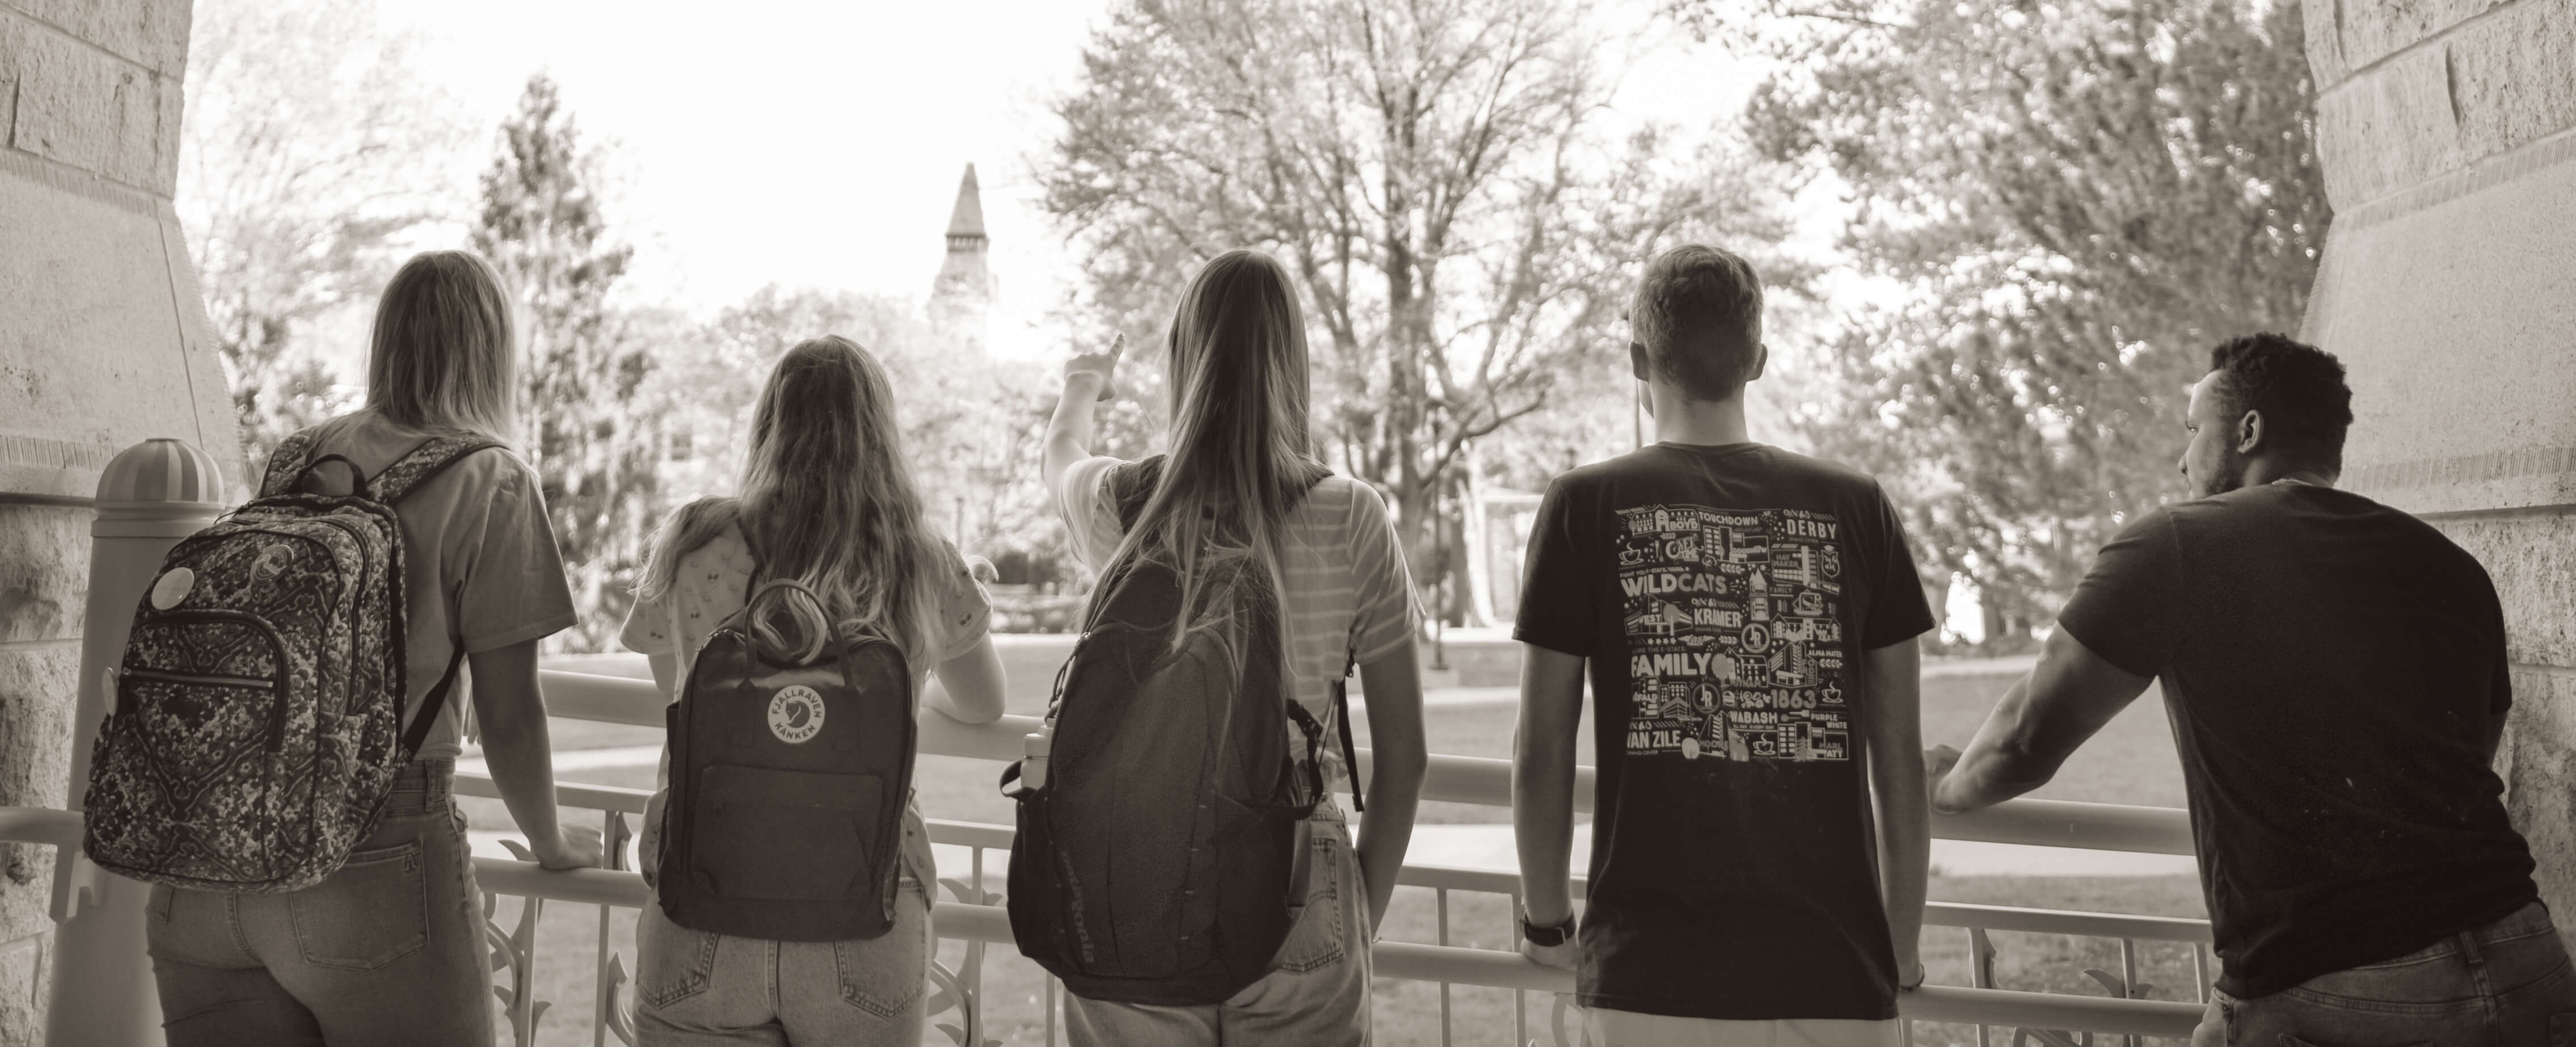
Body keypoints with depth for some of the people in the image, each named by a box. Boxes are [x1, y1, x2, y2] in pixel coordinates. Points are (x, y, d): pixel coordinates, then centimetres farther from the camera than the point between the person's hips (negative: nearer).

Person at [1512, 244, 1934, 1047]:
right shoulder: (1856, 508, 3)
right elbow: (1900, 768, 5)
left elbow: (1541, 758, -1)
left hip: (1652, 980, -1)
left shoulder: (1586, 506, -2)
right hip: (1835, 977, 2)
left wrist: (1548, 924, 15)